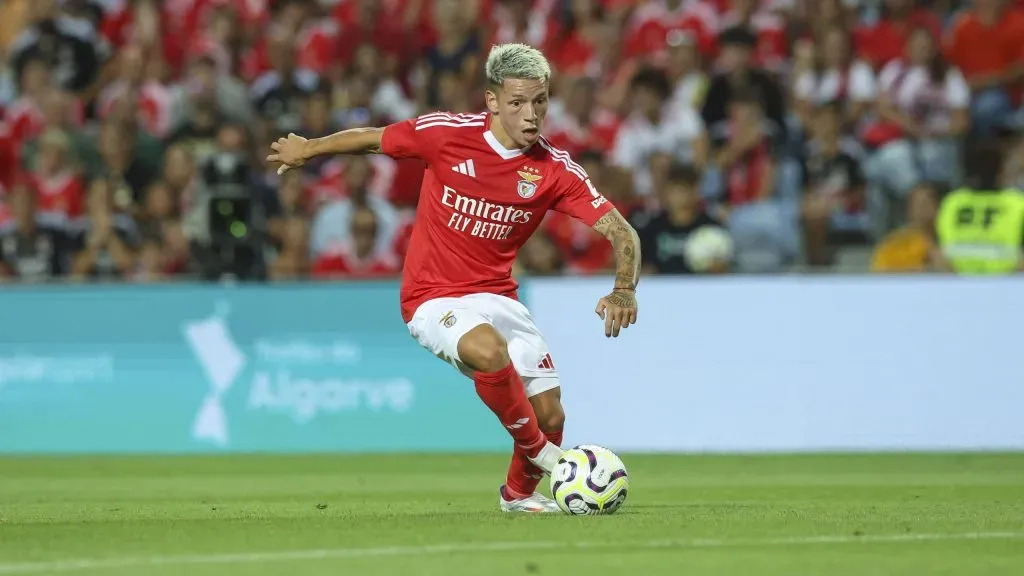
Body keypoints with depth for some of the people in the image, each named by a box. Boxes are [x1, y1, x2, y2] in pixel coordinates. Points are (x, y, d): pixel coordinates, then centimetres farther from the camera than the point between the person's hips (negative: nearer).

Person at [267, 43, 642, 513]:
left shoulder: (555, 170, -7)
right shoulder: (447, 133, -13)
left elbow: (621, 232, -9)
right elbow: (371, 139, 4)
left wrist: (624, 290, -29)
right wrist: (307, 149, 19)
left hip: (496, 295, 4)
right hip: (434, 298, -4)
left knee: (549, 413, -4)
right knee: (489, 349, -36)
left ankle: (519, 492, 30)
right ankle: (541, 453, -13)